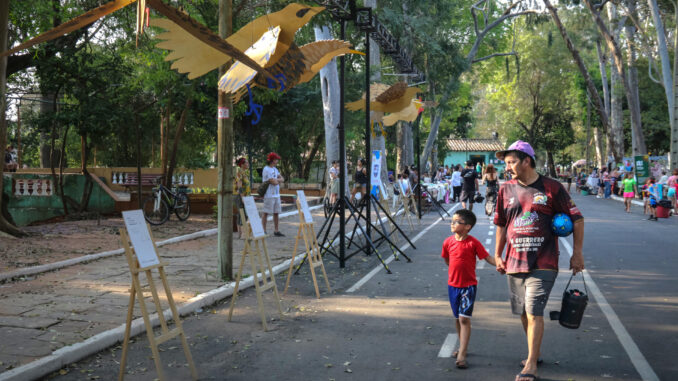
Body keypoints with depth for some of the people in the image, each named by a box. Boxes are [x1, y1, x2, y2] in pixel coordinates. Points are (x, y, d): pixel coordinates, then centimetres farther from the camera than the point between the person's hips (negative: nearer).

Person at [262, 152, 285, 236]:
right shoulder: (266, 169, -12)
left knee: (276, 213, 9)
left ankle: (276, 231, 15)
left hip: (276, 194, 8)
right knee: (266, 213, -3)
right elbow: (274, 182, -18)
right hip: (269, 195, -8)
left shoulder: (275, 169, 17)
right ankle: (263, 231, 2)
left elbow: (282, 179, 10)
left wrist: (276, 180, -9)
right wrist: (279, 181, 2)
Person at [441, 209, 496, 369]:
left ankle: (462, 356, -10)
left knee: (464, 318, -10)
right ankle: (462, 347, 34)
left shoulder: (473, 243, -13)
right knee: (457, 318, 16)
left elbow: (487, 257, -11)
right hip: (453, 285, 5)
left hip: (468, 286, -5)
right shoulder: (448, 242, -2)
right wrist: (456, 270, 10)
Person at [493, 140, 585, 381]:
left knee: (534, 312, -10)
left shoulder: (551, 188, -4)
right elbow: (501, 224, 17)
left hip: (543, 264, -4)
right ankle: (534, 353, 32)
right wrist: (498, 255, 14)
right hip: (514, 262, 5)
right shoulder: (506, 190, 7)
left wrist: (577, 253, 0)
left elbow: (577, 219, 2)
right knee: (524, 313, 13)